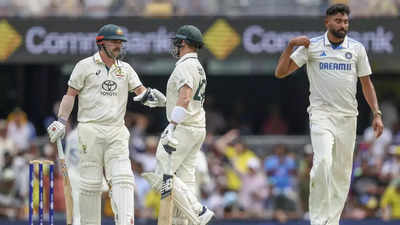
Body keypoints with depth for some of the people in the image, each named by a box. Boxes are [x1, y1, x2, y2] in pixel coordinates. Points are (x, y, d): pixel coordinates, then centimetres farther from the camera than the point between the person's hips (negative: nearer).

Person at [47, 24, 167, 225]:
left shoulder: (125, 69, 14)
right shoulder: (85, 66, 2)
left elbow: (140, 91, 6)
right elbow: (70, 95, 3)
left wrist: (149, 96, -17)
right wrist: (61, 121, -5)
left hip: (117, 132, 3)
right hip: (90, 131, -3)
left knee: (122, 179, -10)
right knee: (90, 182, -3)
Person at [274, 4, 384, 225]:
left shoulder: (357, 48, 8)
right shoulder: (311, 46, 1)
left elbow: (366, 83, 13)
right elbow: (280, 72, -1)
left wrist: (377, 114, 5)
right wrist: (291, 45, -14)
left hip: (347, 116, 3)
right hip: (321, 114, -3)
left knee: (342, 173, 4)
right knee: (323, 162, -23)